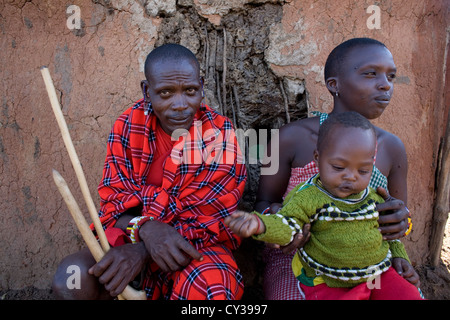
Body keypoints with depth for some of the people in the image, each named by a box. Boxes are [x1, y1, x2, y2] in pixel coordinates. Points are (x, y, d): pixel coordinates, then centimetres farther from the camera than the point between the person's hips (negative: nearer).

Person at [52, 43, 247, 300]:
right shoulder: (129, 125, -3)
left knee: (214, 284, -35)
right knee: (71, 278, -24)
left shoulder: (221, 134, -12)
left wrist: (142, 251, -23)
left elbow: (212, 217, -12)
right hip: (130, 237, 3)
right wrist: (145, 227, -27)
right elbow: (113, 197, -3)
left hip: (198, 245, -2)